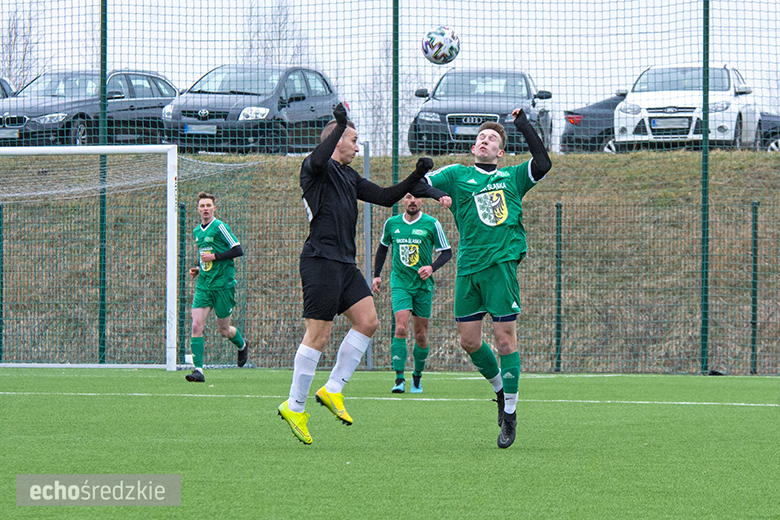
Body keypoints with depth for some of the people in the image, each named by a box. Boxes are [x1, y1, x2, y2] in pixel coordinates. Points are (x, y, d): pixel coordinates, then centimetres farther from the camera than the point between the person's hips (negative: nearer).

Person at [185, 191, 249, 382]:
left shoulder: (220, 227, -9)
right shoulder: (197, 231, 13)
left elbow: (238, 250, -12)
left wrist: (214, 256, -18)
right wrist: (197, 268, 10)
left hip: (223, 285, -5)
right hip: (203, 285, 5)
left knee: (224, 330, 5)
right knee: (196, 325, -12)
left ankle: (242, 345, 40)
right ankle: (198, 370, -14)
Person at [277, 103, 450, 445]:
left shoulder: (349, 177, 22)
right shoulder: (317, 169, -4)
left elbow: (385, 197, 24)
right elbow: (318, 160, -30)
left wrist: (415, 178, 11)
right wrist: (340, 123, -28)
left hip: (345, 263, 9)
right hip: (321, 260, -9)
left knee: (367, 321, 0)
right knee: (318, 335, -9)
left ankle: (332, 390, 9)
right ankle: (295, 407, -1)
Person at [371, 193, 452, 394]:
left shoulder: (431, 224, -4)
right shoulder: (391, 223, 4)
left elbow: (447, 252, 1)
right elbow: (383, 247, 21)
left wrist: (432, 267, -16)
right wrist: (377, 275, 15)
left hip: (423, 285, 0)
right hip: (400, 284, 0)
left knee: (421, 335, 5)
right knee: (401, 328, -17)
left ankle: (417, 377, 26)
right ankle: (399, 379, -21)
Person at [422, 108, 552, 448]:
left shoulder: (512, 177, 12)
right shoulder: (457, 175, 12)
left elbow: (542, 164, -3)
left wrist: (523, 125, 0)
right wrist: (439, 196, -18)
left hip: (501, 264, -2)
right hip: (468, 267, 2)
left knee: (505, 337, -6)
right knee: (469, 340, 4)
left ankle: (510, 413, 2)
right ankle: (500, 389, 30)